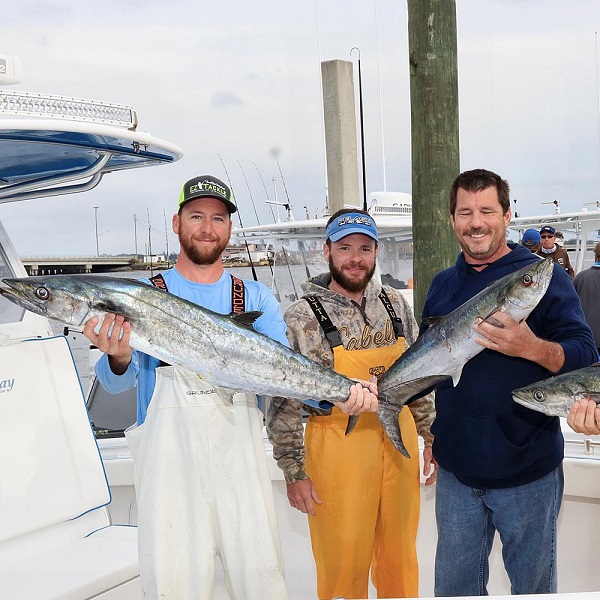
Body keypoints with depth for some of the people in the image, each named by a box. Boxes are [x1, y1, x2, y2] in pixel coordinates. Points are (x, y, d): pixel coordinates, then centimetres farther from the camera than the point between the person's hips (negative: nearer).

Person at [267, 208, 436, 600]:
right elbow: (284, 402, -8)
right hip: (338, 446, -4)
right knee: (344, 567, 6)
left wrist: (431, 435, 12)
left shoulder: (395, 304, 5)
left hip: (399, 441, 4)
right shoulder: (303, 317, -10)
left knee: (400, 557, 16)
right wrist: (294, 472, -9)